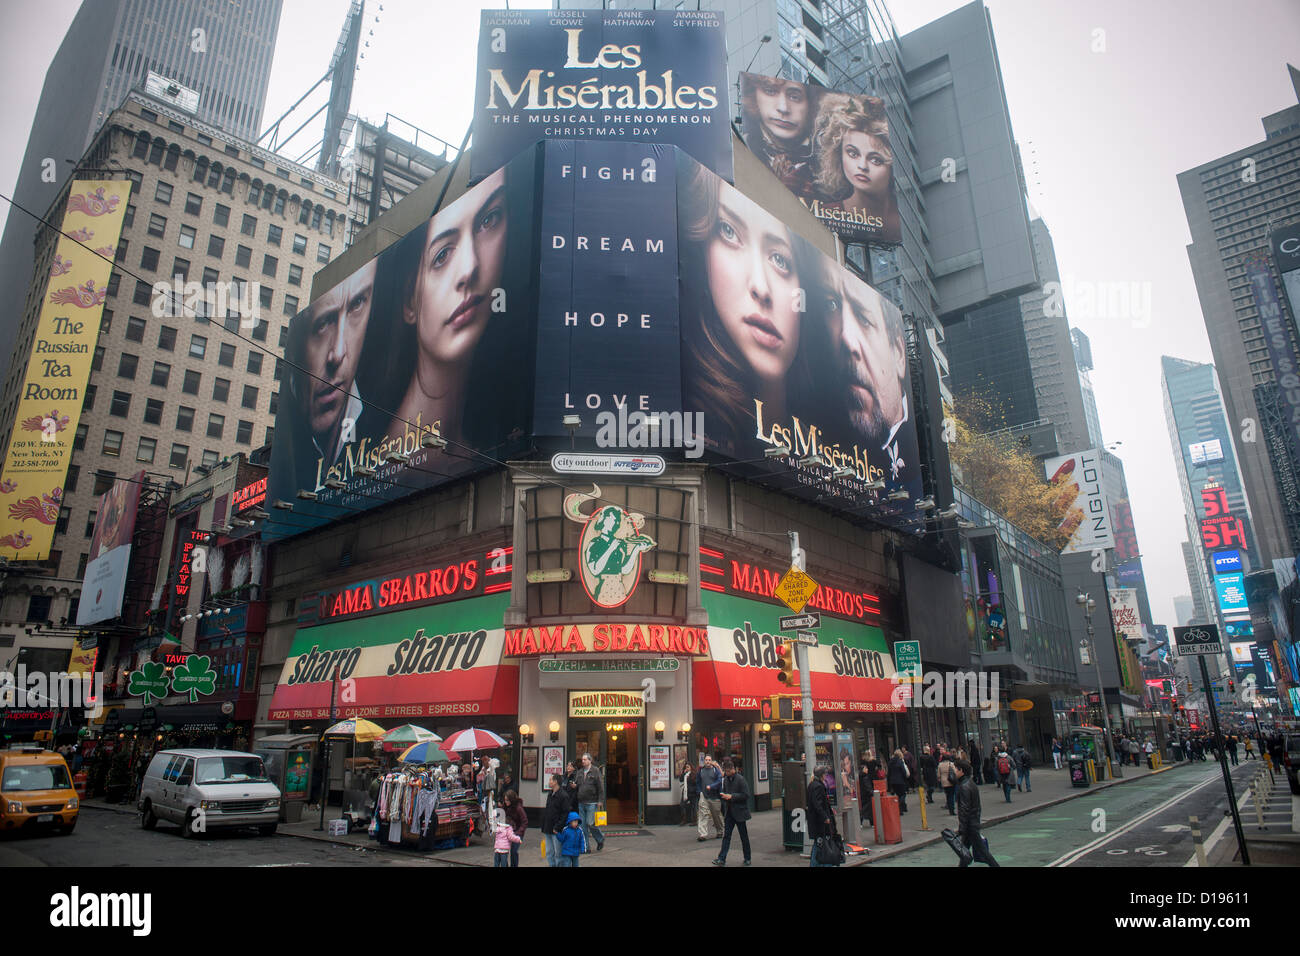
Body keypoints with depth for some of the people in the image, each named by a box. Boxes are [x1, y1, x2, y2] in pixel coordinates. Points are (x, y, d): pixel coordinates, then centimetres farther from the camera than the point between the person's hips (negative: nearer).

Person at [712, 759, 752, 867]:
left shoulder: (741, 780, -13)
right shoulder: (725, 779, 6)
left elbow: (746, 795, -17)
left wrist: (731, 796, -20)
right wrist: (723, 796, -4)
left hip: (740, 812, -5)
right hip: (730, 811, 5)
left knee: (744, 836, 7)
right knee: (726, 835, 2)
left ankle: (747, 859, 20)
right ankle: (722, 859, 2)